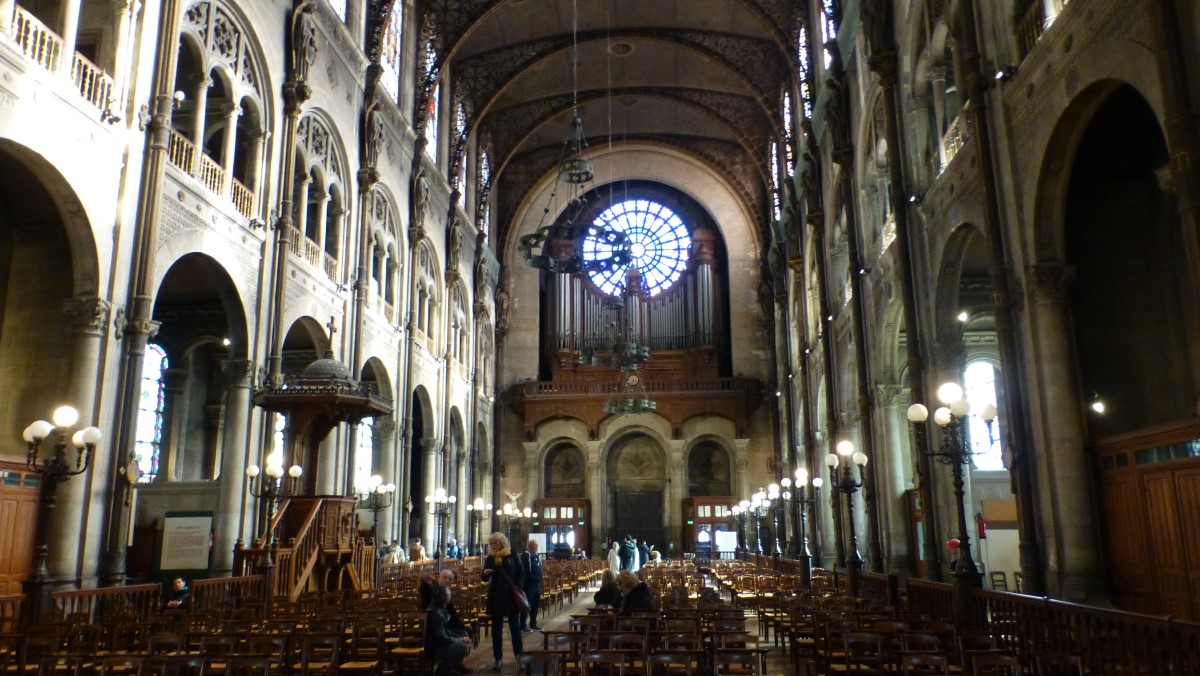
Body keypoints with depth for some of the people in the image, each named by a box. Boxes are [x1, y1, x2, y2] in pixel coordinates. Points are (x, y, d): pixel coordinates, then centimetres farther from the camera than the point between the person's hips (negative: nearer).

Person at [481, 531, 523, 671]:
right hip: (496, 597, 1)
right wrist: (485, 573, -21)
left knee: (515, 626, 3)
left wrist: (518, 586, -9)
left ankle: (519, 654, 15)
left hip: (511, 596, -1)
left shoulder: (512, 556, -3)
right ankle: (497, 659, 11)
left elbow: (520, 573, 5)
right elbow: (485, 579, 1)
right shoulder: (490, 558, 1)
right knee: (496, 628, 5)